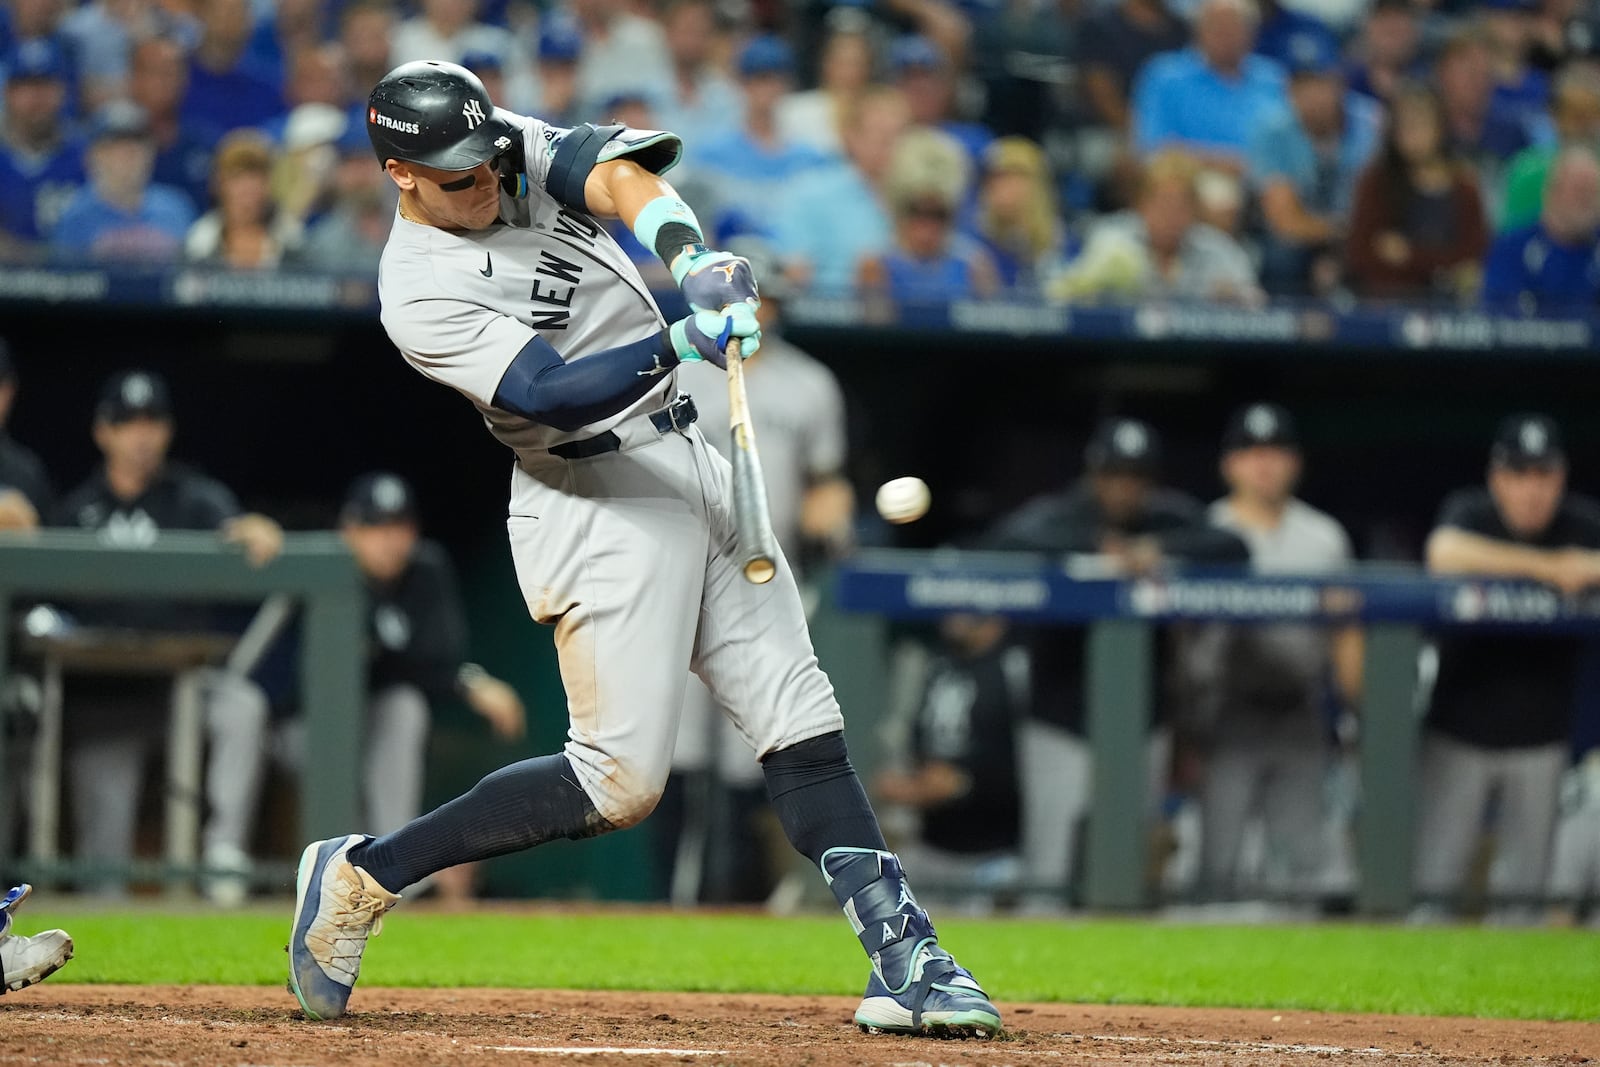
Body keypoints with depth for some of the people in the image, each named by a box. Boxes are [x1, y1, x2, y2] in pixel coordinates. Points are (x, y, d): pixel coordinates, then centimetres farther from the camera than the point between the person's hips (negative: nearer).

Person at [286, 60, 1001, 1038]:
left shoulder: (524, 153, 3)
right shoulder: (420, 296, -16)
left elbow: (620, 175, -17)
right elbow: (550, 392, -27)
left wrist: (689, 257, -37)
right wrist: (682, 342, -40)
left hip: (692, 465, 7)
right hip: (598, 506, -7)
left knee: (802, 722, 2)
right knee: (621, 780, -9)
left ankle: (903, 957, 0)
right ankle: (364, 875, 2)